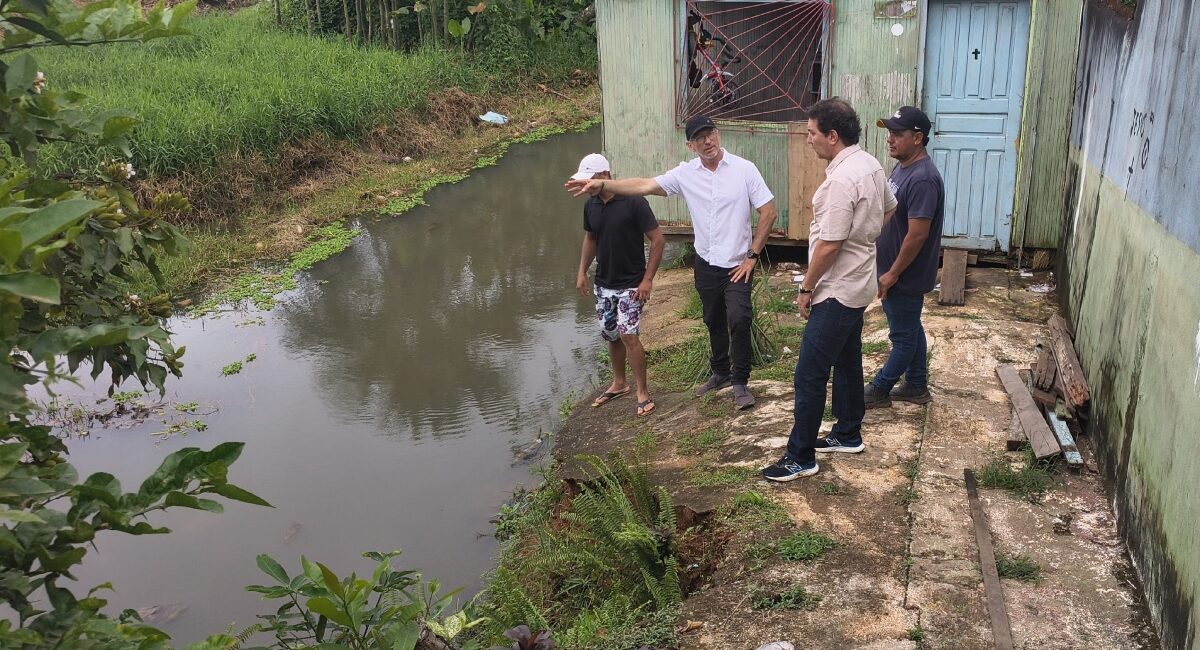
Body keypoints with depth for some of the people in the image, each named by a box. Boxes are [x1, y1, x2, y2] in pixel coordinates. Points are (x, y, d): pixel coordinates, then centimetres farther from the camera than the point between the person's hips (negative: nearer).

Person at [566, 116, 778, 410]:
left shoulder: (744, 169, -11)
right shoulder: (686, 173, -2)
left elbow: (768, 212, -8)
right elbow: (644, 186, -11)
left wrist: (752, 255, -10)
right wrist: (603, 185, -24)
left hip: (737, 265, -4)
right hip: (706, 264, 4)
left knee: (738, 320, -17)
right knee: (714, 322, 18)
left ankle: (740, 382, 0)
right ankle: (721, 373, 38)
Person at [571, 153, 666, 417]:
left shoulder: (633, 202, -18)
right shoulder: (590, 206, 1)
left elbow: (658, 240, -14)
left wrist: (648, 279, -17)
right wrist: (582, 272, 11)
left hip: (630, 284, -6)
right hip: (603, 284, 6)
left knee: (628, 334, -14)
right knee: (611, 335, 14)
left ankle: (643, 392, -1)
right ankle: (619, 383, 34)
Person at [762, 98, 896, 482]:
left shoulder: (841, 179, -26)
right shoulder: (870, 165, 5)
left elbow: (829, 244, -25)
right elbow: (889, 209, 23)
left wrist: (806, 289, -15)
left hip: (837, 291, -10)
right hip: (858, 285, 10)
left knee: (809, 374, -4)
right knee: (847, 361, 21)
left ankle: (800, 457, 3)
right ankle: (848, 435, 35)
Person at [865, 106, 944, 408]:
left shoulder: (923, 179, -25)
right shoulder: (903, 168, 7)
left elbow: (917, 235, -25)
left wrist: (892, 273, -18)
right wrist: (888, 270, 19)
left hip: (905, 276, -10)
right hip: (896, 270, 10)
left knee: (903, 335, 6)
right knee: (911, 329, 19)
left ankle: (880, 389, 17)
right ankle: (917, 386, 31)